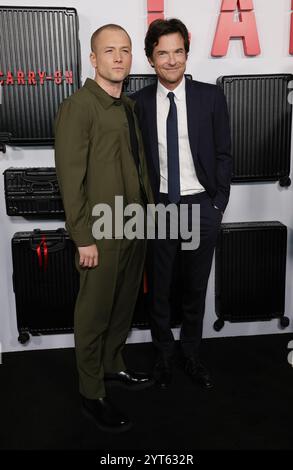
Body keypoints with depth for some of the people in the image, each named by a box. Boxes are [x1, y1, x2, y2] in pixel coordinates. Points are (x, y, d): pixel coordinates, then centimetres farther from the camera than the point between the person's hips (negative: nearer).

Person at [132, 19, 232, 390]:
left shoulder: (211, 96, -1)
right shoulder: (138, 103, 0)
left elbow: (223, 155, 1)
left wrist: (218, 204, -3)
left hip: (201, 206, 0)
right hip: (158, 207, 1)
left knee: (195, 287, 12)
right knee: (158, 288, 11)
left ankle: (191, 354, 31)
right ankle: (164, 354, 30)